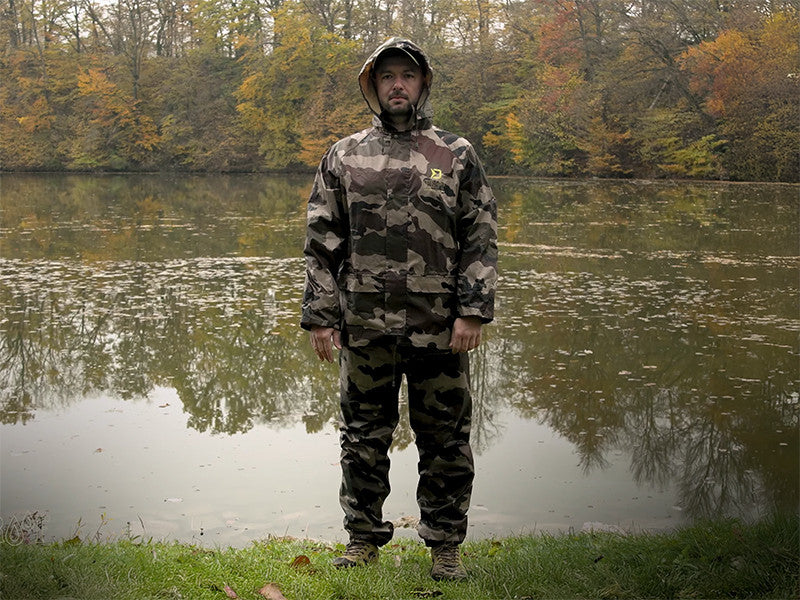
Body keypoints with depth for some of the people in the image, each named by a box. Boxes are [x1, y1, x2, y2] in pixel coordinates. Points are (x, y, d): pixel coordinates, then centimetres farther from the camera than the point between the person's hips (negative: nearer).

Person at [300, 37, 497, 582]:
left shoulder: (457, 155, 6)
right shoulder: (343, 157, 9)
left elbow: (482, 239, 2)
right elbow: (322, 243, 7)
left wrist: (473, 311, -7)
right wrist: (320, 316, 1)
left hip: (439, 328, -1)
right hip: (363, 326, 1)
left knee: (445, 440, 6)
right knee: (364, 435, 10)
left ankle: (445, 546, 20)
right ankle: (364, 537, 25)